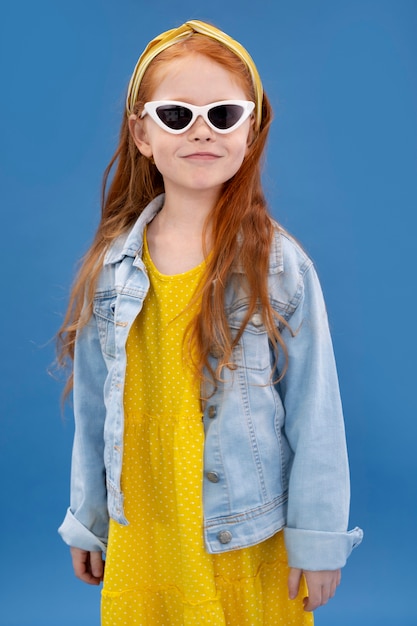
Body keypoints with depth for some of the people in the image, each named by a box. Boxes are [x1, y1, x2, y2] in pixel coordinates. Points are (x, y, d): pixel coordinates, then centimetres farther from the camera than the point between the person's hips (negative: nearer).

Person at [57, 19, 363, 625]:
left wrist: (318, 540, -5)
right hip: (139, 533, 3)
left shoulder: (280, 265, -13)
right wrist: (87, 521, 11)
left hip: (248, 537, -2)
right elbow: (94, 408, 4)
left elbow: (314, 416, -8)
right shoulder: (112, 265, -4)